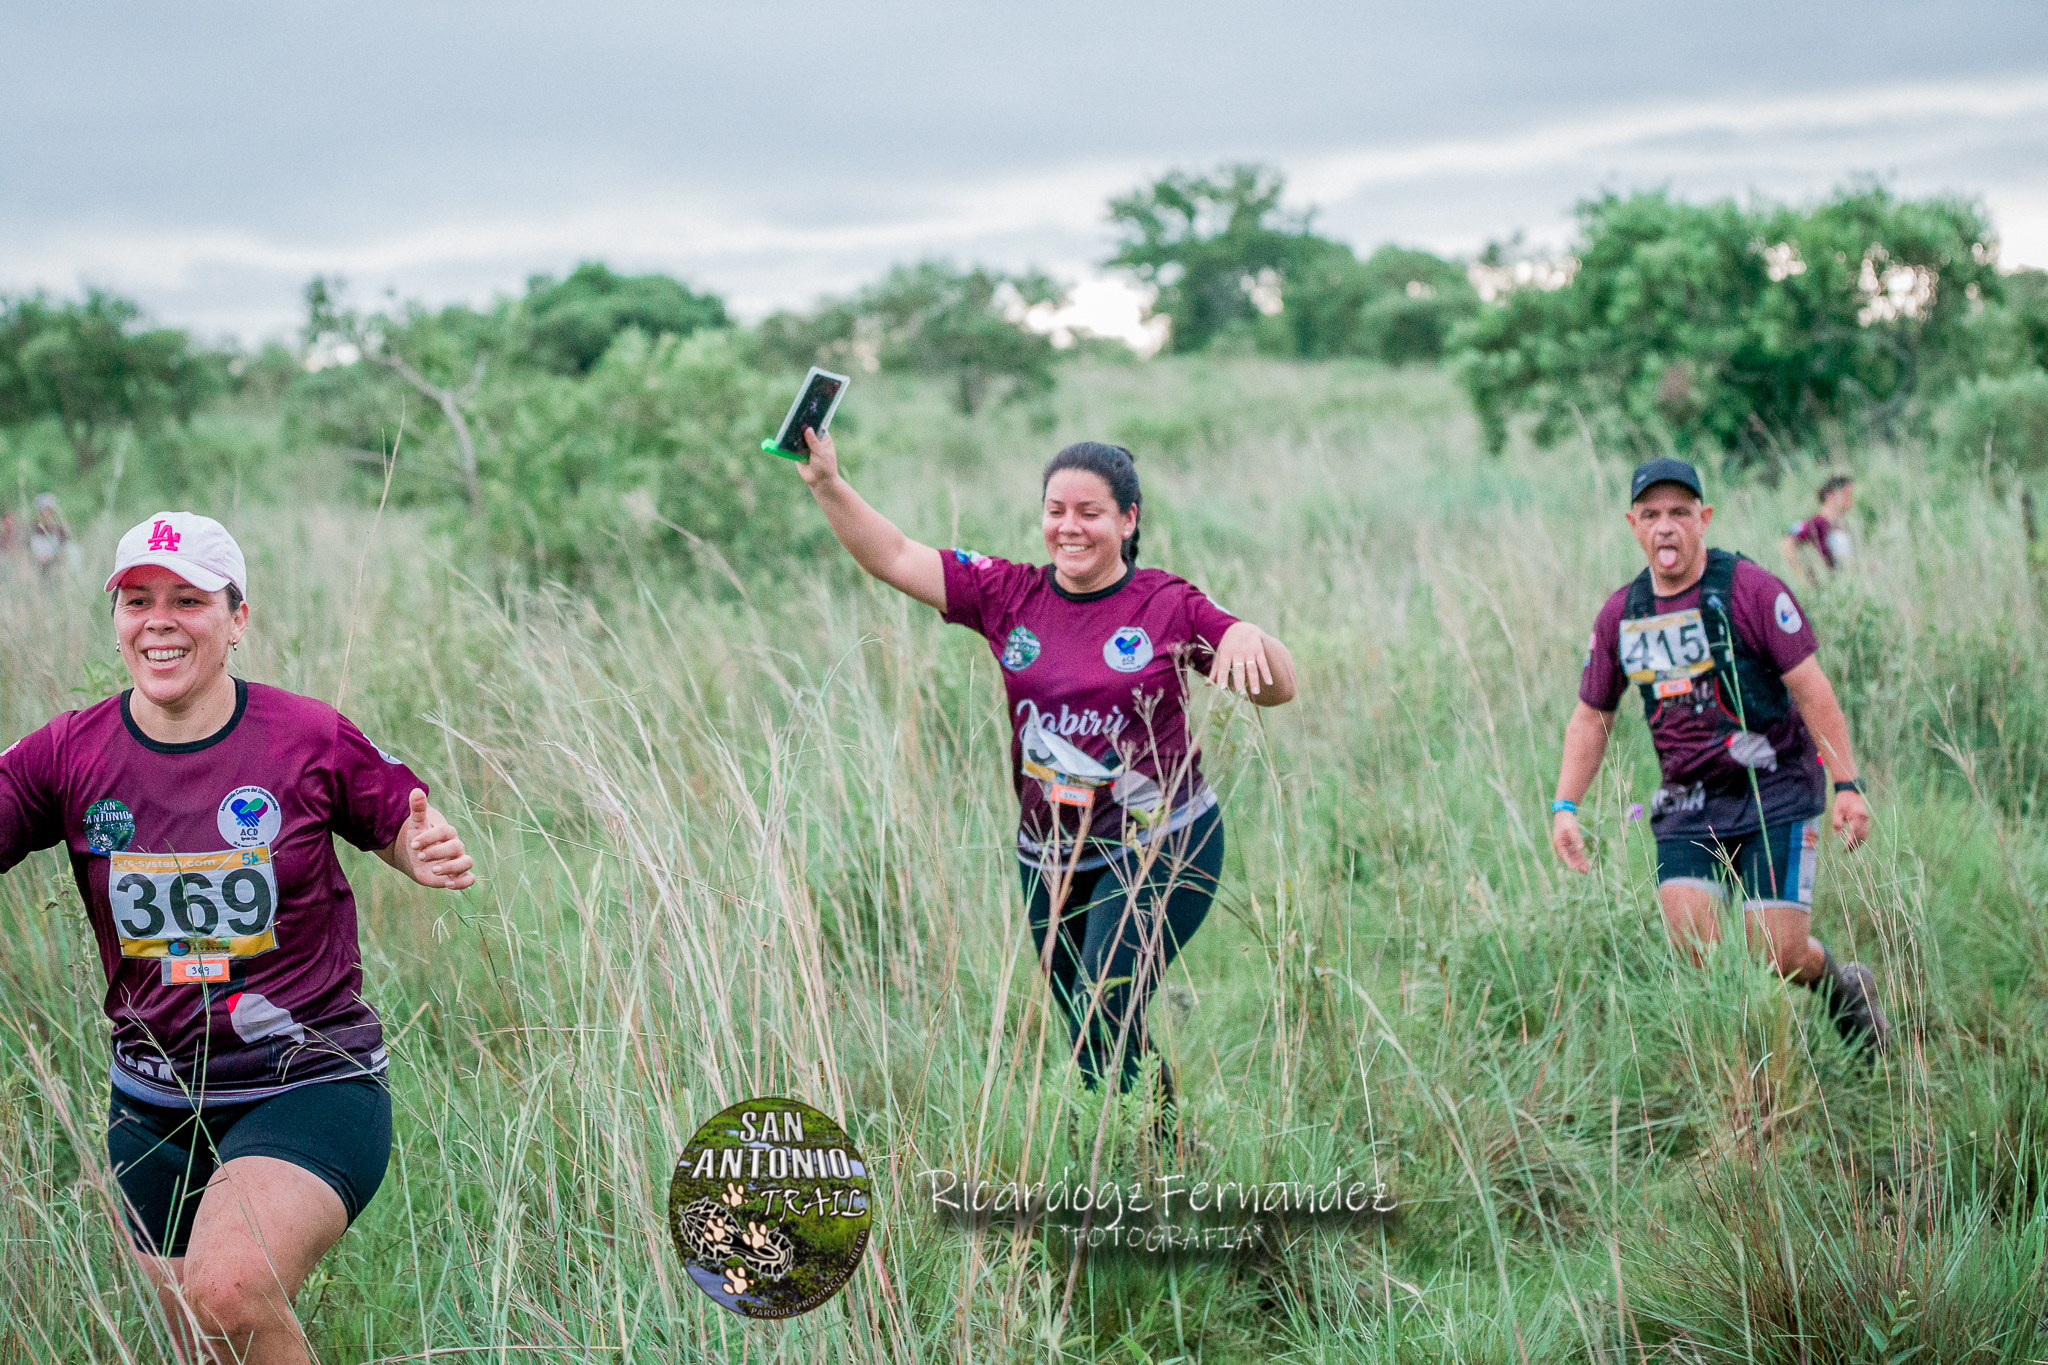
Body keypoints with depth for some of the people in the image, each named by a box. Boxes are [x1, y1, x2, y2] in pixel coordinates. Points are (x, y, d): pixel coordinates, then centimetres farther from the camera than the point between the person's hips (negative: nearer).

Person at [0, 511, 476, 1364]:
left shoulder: (311, 741, -7)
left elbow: (408, 837, 4)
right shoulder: (70, 755, -1)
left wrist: (430, 855, -18)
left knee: (231, 1295, -31)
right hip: (154, 1105, 5)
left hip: (312, 1087, -4)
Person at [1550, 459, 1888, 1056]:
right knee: (1692, 947, -13)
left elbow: (1812, 689, -9)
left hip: (1775, 793, -4)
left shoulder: (1750, 591, -9)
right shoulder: (1620, 616, 4)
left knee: (1777, 952, -9)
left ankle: (1844, 985, 24)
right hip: (1689, 802, 4)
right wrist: (1564, 807, 5)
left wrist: (1847, 786, -13)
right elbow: (1590, 717, 14)